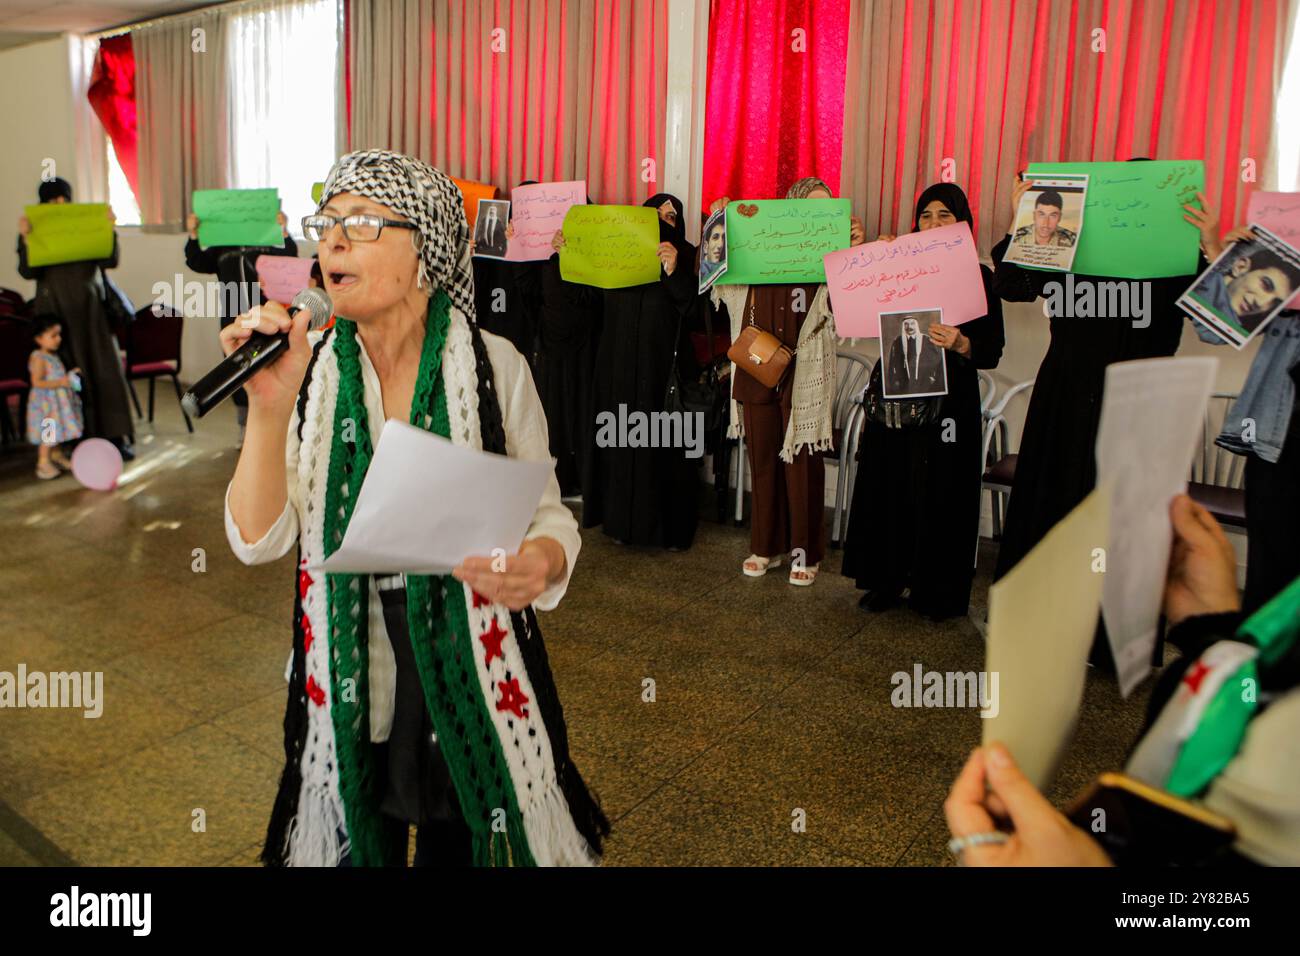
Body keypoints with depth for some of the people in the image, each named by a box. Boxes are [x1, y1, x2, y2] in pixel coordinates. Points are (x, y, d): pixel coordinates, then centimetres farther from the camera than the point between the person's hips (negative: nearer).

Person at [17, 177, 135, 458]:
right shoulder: (36, 233, 5)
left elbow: (110, 261, -4)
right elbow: (28, 272, -7)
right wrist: (25, 238, -20)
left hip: (91, 310, 1)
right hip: (56, 313, 0)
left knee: (105, 370, -3)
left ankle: (116, 436, 1)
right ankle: (82, 439, 5)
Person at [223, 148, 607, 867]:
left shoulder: (493, 366, -11)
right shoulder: (308, 366, -5)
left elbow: (547, 515, -5)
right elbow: (257, 540, -12)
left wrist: (544, 561, -28)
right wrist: (270, 407, -25)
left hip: (470, 670, -2)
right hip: (343, 676, 2)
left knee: (458, 844, 19)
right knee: (360, 845, 23)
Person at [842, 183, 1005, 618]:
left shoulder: (978, 277, 0)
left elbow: (992, 352, -4)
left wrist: (961, 344, -25)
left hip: (949, 400, -2)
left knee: (939, 493, 1)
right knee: (889, 487, 5)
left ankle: (936, 590, 15)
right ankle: (887, 580, 19)